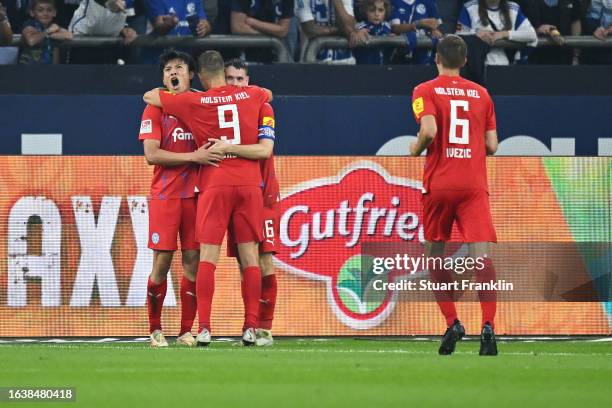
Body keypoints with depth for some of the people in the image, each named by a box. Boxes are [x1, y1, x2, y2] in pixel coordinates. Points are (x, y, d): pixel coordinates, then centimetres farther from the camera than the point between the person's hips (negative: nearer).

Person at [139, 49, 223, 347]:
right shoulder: (155, 109, 0)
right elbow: (151, 155, -10)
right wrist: (193, 157, -18)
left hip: (195, 194, 3)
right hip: (165, 196, -3)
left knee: (193, 261, 1)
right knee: (162, 262, -4)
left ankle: (186, 331, 6)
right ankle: (155, 330, 6)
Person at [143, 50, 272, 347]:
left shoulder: (194, 102, -1)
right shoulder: (252, 96, 7)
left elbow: (149, 96, 11)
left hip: (214, 186, -2)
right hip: (249, 184, 2)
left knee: (208, 257, -3)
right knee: (250, 257, 4)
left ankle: (204, 328, -11)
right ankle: (251, 328, -1)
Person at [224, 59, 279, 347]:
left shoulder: (261, 109, -2)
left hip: (263, 195, -4)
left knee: (263, 261, -9)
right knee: (244, 264, 3)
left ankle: (265, 328, -9)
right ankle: (250, 328, 6)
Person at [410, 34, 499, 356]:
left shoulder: (425, 91, 1)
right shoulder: (481, 94, 12)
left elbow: (429, 130, -16)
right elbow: (491, 145, 9)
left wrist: (415, 149, 3)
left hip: (438, 184, -1)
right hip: (474, 184, 2)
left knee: (435, 253, 15)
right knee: (481, 256, -10)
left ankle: (452, 323, 5)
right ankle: (488, 325, -26)